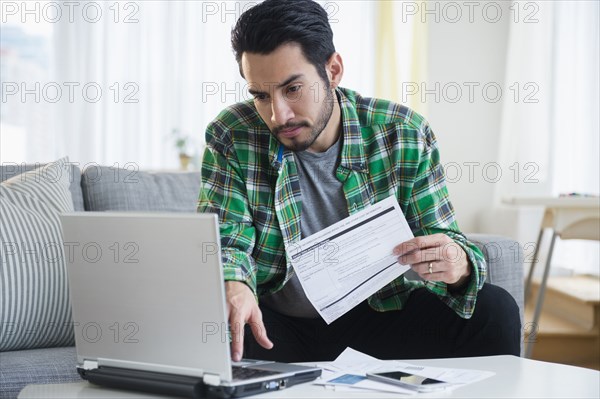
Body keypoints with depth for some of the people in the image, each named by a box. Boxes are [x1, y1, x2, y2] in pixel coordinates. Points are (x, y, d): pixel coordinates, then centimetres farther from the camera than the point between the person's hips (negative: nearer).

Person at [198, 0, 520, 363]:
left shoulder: (405, 135, -8)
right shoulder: (231, 138, -9)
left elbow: (442, 237, -6)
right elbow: (223, 239, -13)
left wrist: (458, 265, -33)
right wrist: (232, 285, -38)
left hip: (379, 314, 1)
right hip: (274, 322, 0)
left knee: (495, 310, -21)